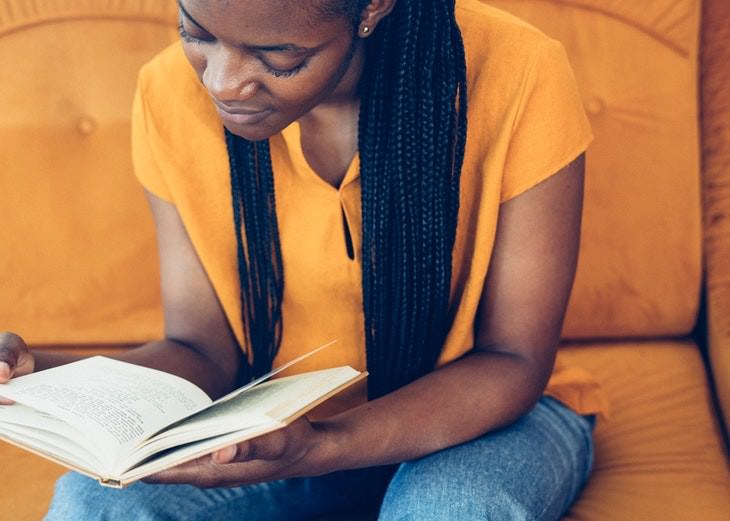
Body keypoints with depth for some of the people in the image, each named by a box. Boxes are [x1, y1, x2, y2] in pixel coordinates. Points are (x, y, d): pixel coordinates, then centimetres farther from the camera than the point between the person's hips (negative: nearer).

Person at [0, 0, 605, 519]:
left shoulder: (520, 75, -23)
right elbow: (204, 348, -8)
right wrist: (52, 377, -29)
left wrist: (320, 448, -34)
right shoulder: (172, 93, -14)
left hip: (484, 408, 0)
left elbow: (514, 360, -18)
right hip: (279, 421, 1)